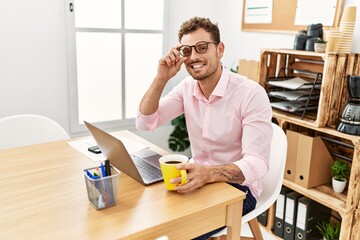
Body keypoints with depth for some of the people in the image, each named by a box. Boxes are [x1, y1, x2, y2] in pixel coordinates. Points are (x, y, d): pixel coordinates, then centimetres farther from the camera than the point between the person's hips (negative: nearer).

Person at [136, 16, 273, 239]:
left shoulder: (251, 94, -20)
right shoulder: (187, 87, -1)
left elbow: (257, 163, -26)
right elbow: (145, 123, -5)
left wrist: (208, 174, -44)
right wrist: (161, 79, -18)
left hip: (238, 186, -5)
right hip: (200, 177, 5)